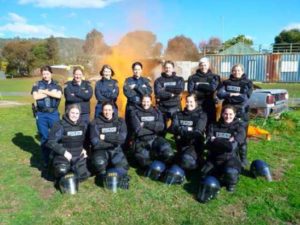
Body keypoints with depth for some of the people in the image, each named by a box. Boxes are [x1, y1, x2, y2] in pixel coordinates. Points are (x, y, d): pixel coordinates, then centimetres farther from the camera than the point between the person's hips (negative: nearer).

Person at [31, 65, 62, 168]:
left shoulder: (56, 85, 7)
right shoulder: (37, 84, 5)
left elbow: (58, 95, -13)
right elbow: (35, 96, -12)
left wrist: (44, 91, -10)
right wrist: (51, 93, -9)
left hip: (53, 113, 0)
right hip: (41, 114, 0)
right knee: (44, 137, 7)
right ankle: (45, 160, 19)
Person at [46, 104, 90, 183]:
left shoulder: (83, 125, 3)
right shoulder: (60, 125, -12)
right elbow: (51, 142, -13)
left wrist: (85, 149, 2)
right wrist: (64, 152, -19)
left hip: (79, 155, 3)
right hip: (63, 154, -3)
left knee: (82, 176, -12)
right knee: (62, 171, -29)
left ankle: (73, 167, 21)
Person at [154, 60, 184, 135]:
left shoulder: (179, 79, 7)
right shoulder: (159, 80, 2)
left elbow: (180, 89, -12)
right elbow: (158, 93, -13)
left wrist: (166, 88, -10)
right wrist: (171, 94, -11)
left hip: (175, 107, 1)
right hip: (162, 108, -1)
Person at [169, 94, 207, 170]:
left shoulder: (201, 115, 3)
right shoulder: (178, 114, 13)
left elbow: (197, 132, -9)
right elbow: (173, 128, 0)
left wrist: (181, 132, -7)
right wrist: (188, 130, -9)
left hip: (195, 144, -3)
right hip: (181, 144, 4)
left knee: (187, 159, -30)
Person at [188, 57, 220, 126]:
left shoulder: (214, 77, 7)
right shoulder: (193, 77, 7)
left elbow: (213, 88, -11)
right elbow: (190, 90, -7)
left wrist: (198, 86, -8)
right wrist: (207, 92, -13)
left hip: (209, 105, 0)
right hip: (197, 105, 0)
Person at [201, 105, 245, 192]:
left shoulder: (239, 128, -2)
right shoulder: (214, 126, 4)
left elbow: (232, 146, -17)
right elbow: (208, 143, -8)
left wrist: (215, 141, -14)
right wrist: (226, 142, -20)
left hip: (230, 158, -3)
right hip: (214, 158, 3)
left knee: (231, 173, -33)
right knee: (204, 174, -18)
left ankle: (231, 183, 4)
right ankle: (220, 175, 16)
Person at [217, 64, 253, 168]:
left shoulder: (247, 83, 4)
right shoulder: (226, 82, 10)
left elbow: (245, 97, -11)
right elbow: (220, 94, -6)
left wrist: (229, 95, -11)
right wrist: (234, 94, -17)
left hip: (241, 113, -2)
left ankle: (243, 159, 14)